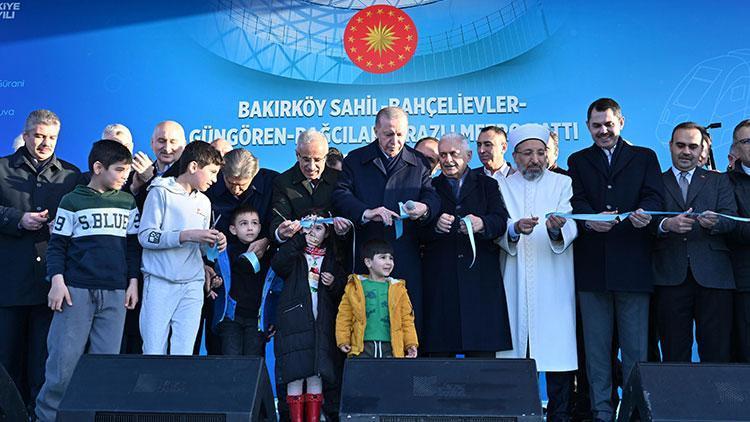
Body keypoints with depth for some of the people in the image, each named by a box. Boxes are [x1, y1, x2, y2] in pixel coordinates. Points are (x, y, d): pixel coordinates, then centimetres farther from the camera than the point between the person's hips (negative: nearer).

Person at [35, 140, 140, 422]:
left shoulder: (128, 203, 12)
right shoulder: (72, 201, 3)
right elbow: (57, 244, 3)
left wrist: (133, 281, 8)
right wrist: (57, 281, -7)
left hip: (115, 293, 3)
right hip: (76, 290, -3)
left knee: (107, 359, 3)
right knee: (65, 357, -3)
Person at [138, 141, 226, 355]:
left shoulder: (204, 202, 18)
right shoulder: (161, 192, -1)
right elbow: (145, 236, -9)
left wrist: (213, 242, -1)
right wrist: (186, 235, -16)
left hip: (193, 284, 5)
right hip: (160, 282, -5)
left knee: (184, 352, 1)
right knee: (154, 350, -4)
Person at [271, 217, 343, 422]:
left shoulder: (331, 258, 16)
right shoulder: (294, 255, 6)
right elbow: (277, 264, -18)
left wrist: (333, 283, -4)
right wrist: (300, 238, -23)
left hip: (321, 324, 3)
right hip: (294, 323, -2)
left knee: (316, 375, 4)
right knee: (295, 374, -3)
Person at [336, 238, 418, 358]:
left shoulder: (398, 288, 11)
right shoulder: (355, 287, 6)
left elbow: (407, 319, 9)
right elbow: (344, 317, 7)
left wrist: (411, 344, 2)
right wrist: (343, 341, 0)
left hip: (391, 347, 1)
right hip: (363, 347, -1)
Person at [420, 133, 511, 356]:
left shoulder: (487, 185, 16)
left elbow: (501, 220, -1)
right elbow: (419, 233, 5)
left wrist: (481, 223, -22)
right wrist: (435, 226, -17)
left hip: (481, 278, 0)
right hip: (440, 280, 0)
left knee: (483, 351, -3)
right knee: (439, 351, -2)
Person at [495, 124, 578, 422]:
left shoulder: (562, 184, 9)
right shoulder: (504, 187, 12)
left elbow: (570, 228, -4)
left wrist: (557, 227, -27)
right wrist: (515, 228, -21)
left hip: (553, 283, -1)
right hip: (515, 283, 1)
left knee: (557, 347, -5)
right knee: (517, 342, -2)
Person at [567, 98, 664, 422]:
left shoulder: (644, 157, 13)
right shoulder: (578, 161, 15)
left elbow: (655, 196, -1)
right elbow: (577, 200, 0)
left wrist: (645, 213, -24)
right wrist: (590, 220, -22)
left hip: (633, 264, -1)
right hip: (592, 265, 1)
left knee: (636, 346, 1)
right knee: (596, 346, 6)